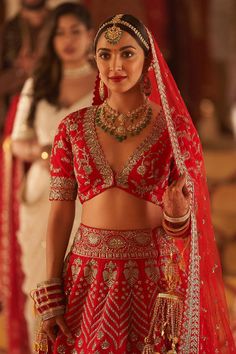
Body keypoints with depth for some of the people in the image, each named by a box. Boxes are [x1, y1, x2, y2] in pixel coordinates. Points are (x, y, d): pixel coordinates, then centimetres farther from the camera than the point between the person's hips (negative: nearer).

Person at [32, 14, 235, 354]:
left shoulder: (175, 126, -4)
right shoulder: (73, 127, 2)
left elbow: (185, 218, 0)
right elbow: (60, 211, 2)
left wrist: (177, 213, -24)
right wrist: (50, 294, -3)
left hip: (155, 274, -2)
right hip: (89, 275, 2)